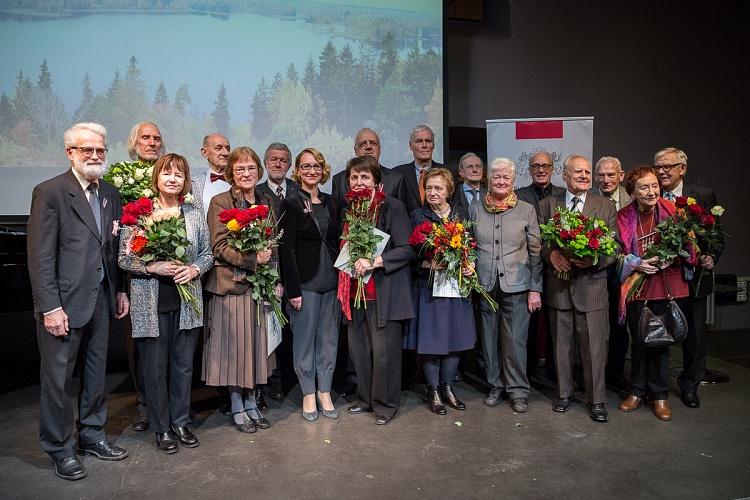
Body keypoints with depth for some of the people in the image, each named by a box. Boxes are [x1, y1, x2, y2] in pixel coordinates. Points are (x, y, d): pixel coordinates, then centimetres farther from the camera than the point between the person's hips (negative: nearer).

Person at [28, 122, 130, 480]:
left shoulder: (110, 194, 10)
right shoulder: (49, 192, -9)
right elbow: (40, 256, -13)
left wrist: (120, 290, 10)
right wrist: (50, 307, -16)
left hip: (101, 299, 6)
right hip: (64, 302, -6)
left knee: (96, 372, 16)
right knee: (58, 378, 6)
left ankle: (92, 435, 33)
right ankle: (60, 449, 22)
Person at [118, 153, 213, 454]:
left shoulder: (194, 214, 5)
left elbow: (207, 254, 10)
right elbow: (124, 258, -3)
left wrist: (194, 269, -9)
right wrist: (152, 267, -18)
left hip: (187, 301, 3)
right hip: (152, 304, -3)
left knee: (183, 365, 12)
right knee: (155, 367, 7)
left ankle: (180, 422, 28)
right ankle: (161, 428, 23)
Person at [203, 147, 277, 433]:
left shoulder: (266, 202, 12)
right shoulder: (220, 202, -3)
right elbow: (220, 247, -10)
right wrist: (253, 259, -22)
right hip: (232, 284, -5)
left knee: (256, 343, 10)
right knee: (235, 344, 3)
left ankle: (251, 402, 24)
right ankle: (237, 407, 17)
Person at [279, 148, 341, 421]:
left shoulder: (329, 202, 12)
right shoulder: (291, 203, -4)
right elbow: (287, 248, -9)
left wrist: (342, 278, 6)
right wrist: (293, 289, -14)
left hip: (331, 280, 5)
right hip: (305, 282, -5)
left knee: (329, 338, 10)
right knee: (305, 339, 5)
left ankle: (325, 392, 22)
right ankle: (308, 394, 19)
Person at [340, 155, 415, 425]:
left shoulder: (392, 206, -8)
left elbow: (407, 249, -13)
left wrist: (374, 262, -22)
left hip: (384, 290, -6)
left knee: (384, 350, -2)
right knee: (358, 348, 10)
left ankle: (386, 403, 16)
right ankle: (366, 398, 28)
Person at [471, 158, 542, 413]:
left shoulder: (527, 210, 2)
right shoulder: (476, 210, 7)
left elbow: (536, 251, 1)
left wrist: (535, 289, -3)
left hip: (516, 286, -2)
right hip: (484, 285, 2)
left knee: (515, 341, 0)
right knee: (489, 339, 10)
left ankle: (518, 390, 16)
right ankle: (495, 386, 25)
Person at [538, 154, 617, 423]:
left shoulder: (605, 206, 5)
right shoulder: (547, 205, 6)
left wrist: (594, 259, -18)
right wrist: (552, 254, -17)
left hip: (591, 285, -1)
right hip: (558, 286, 1)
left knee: (594, 347, 2)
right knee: (561, 344, 12)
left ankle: (596, 400, 17)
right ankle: (564, 393, 28)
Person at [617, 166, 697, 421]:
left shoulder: (672, 210, -4)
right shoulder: (623, 217, -3)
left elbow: (686, 245, 3)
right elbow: (618, 252, 4)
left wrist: (672, 258, -16)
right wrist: (637, 264, -13)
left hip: (667, 284, 0)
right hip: (636, 286, 1)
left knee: (660, 342, 7)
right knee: (639, 342, 11)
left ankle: (660, 395, 24)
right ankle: (637, 391, 28)